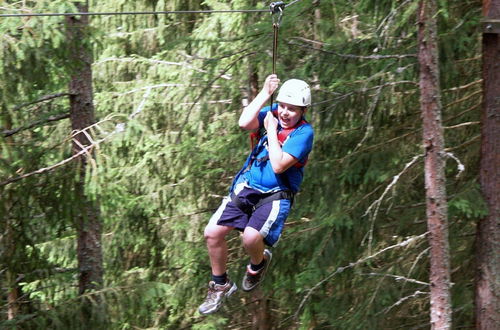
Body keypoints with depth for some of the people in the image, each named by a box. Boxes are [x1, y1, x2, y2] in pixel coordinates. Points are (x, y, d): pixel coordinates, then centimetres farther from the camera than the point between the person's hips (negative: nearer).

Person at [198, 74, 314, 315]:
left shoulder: (304, 132, -14)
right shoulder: (272, 114, 2)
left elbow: (278, 166, -23)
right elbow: (245, 123, -18)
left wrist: (272, 131, -17)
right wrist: (265, 94, -17)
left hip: (275, 195, -6)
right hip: (246, 187, 6)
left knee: (251, 237, -29)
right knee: (212, 233, -4)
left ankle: (258, 263, 9)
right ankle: (220, 284, 19)